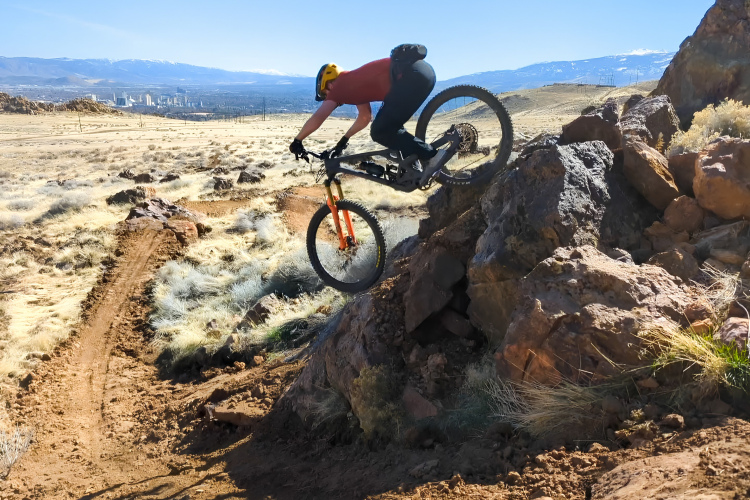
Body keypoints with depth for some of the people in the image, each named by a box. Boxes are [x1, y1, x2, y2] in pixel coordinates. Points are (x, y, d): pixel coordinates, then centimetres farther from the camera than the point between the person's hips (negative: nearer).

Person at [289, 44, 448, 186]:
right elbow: (365, 118, 43)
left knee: (380, 133, -4)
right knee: (388, 128, 19)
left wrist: (297, 141, 16)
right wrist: (344, 140, 50)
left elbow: (317, 118, 2)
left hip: (410, 75, -9)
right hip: (424, 71, 9)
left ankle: (430, 155, -9)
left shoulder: (339, 87, 7)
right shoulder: (353, 84, 30)